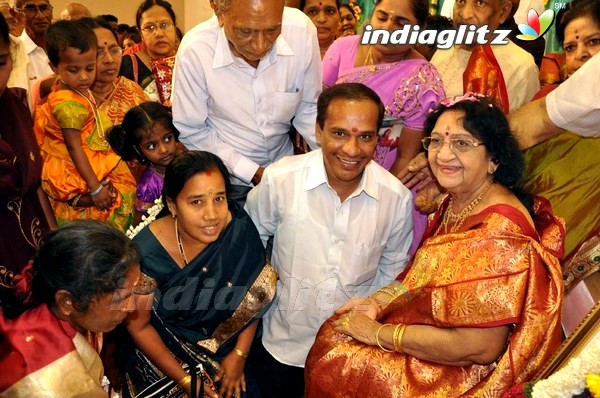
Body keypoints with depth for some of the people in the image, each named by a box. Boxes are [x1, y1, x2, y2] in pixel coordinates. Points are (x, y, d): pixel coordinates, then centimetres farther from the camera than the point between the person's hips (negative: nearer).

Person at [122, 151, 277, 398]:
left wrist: (239, 354, -9)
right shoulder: (147, 252, -27)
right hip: (162, 353, -2)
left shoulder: (239, 229, -22)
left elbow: (253, 296, -7)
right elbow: (139, 326, -14)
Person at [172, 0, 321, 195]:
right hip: (227, 178, -1)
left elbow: (309, 109, -8)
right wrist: (253, 172, -18)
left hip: (285, 169, 2)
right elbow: (191, 132, -15)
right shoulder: (194, 51, -26)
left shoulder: (302, 31, -21)